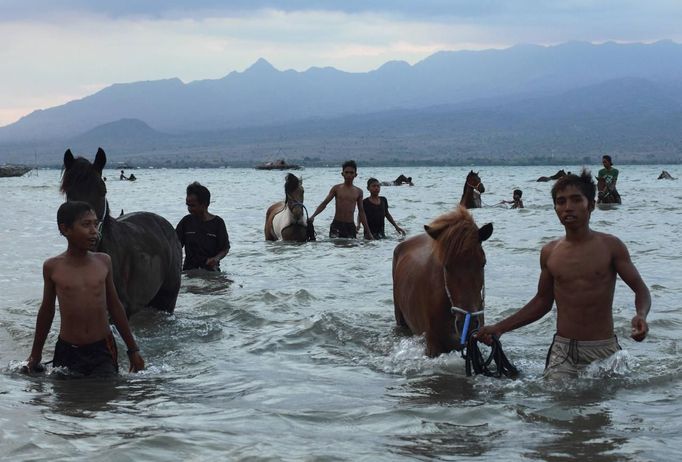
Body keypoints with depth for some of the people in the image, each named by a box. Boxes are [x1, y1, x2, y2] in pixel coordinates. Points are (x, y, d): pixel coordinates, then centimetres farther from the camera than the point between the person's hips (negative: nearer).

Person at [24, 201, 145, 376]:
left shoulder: (103, 261, 3)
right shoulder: (52, 267, -1)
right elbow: (47, 310, 11)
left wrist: (133, 349, 15)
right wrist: (35, 355, 18)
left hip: (103, 349, 1)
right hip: (67, 351, -1)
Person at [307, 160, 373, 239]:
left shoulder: (358, 192, 10)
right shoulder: (336, 188, 4)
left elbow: (361, 212, 14)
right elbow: (324, 203, 1)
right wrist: (313, 216, -15)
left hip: (351, 226, 2)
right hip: (337, 225, -2)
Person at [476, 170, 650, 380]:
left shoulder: (610, 246, -3)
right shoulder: (550, 253, 5)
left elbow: (641, 289, 0)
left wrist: (641, 315, -23)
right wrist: (498, 328, 11)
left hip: (603, 350, -1)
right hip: (563, 350, 2)